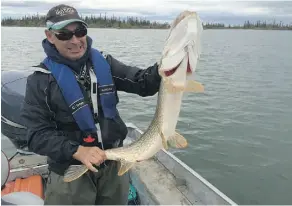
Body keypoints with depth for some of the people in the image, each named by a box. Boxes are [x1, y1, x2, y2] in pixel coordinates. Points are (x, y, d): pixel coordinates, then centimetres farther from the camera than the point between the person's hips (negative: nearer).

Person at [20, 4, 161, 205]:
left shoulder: (104, 62, 0)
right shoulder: (40, 79, -10)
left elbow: (144, 84, -4)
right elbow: (38, 134, -12)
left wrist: (164, 68, -24)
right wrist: (77, 151, -27)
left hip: (115, 163, 4)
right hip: (70, 172, -3)